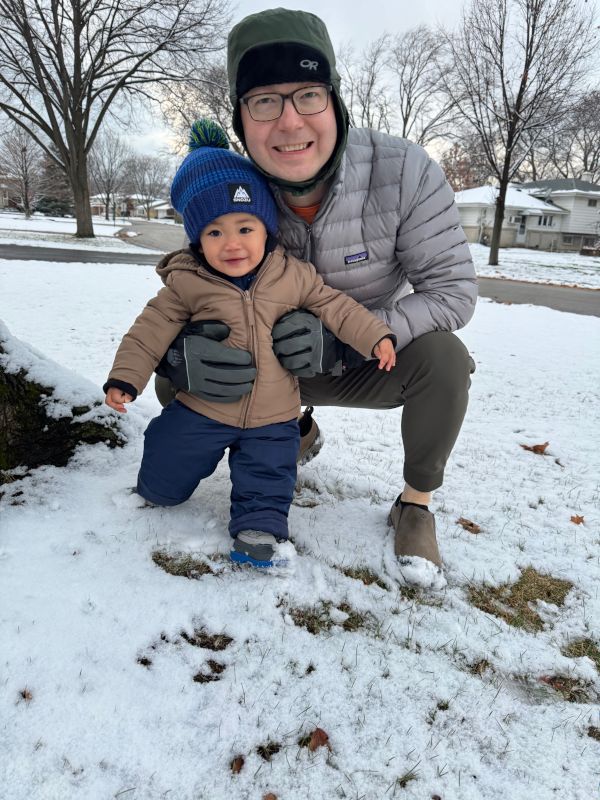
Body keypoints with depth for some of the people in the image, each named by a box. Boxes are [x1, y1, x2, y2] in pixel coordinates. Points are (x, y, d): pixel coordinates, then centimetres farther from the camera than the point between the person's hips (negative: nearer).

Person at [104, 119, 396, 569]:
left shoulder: (294, 276, -9)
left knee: (268, 474, 0)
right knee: (160, 486, 13)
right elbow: (151, 331, -7)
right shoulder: (186, 284, -12)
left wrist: (375, 337, -9)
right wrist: (125, 378, -13)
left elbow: (335, 307, -2)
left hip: (272, 416, 0)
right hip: (201, 409, 1)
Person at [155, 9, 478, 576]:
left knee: (443, 357, -34)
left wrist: (344, 335, -36)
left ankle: (415, 503, -4)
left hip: (372, 364, -2)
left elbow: (453, 289, -23)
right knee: (175, 385, -8)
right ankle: (297, 431, 21)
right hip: (279, 368, 3)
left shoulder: (403, 172, -25)